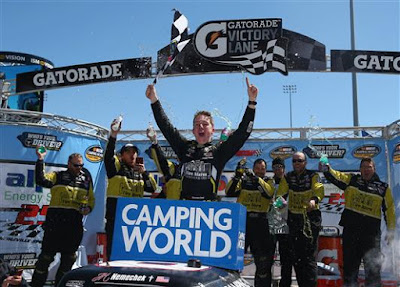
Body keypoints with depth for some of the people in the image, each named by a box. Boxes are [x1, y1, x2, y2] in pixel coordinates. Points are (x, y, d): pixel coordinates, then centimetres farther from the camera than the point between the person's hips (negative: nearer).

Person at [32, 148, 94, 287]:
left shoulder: (86, 180, 14)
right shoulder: (58, 176, 4)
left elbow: (91, 199, 21)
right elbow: (41, 180, -12)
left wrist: (89, 208, 1)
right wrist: (40, 160, -17)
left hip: (74, 223, 4)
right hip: (55, 221, -4)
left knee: (69, 257, 10)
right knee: (47, 254, 0)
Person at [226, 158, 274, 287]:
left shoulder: (269, 182, 9)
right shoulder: (243, 180, 10)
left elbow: (270, 193, -14)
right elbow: (229, 192, -4)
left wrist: (257, 179, -24)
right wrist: (237, 176, -16)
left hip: (260, 223, 0)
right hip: (241, 220, 1)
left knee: (263, 259, 4)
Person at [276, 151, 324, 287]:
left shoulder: (313, 176, -3)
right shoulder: (288, 177, 8)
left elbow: (319, 189, -18)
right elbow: (281, 192, 0)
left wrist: (314, 199, -40)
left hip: (310, 217, -4)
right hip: (294, 218, 4)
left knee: (309, 255, -7)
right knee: (296, 256, 10)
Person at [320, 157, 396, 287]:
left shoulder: (383, 188, 7)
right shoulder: (351, 179, 8)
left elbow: (389, 209, 10)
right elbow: (336, 176, -7)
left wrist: (391, 230, 6)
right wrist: (327, 169, -28)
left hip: (371, 229, -1)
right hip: (351, 226, 1)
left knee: (372, 263, 3)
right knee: (350, 260, 8)